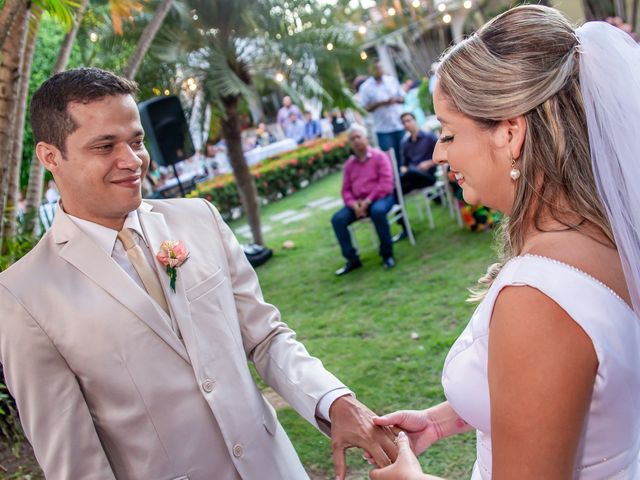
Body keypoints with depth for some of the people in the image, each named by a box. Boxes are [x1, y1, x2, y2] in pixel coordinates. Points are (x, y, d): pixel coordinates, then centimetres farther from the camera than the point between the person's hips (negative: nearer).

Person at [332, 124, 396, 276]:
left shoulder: (379, 156, -2)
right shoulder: (349, 164, 11)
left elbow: (386, 184, -11)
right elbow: (346, 190, 10)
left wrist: (368, 201, -18)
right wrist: (354, 205, -11)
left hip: (380, 197, -5)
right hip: (358, 203, 5)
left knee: (377, 211, -39)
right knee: (337, 219, -18)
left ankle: (387, 254, -20)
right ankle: (352, 259, -9)